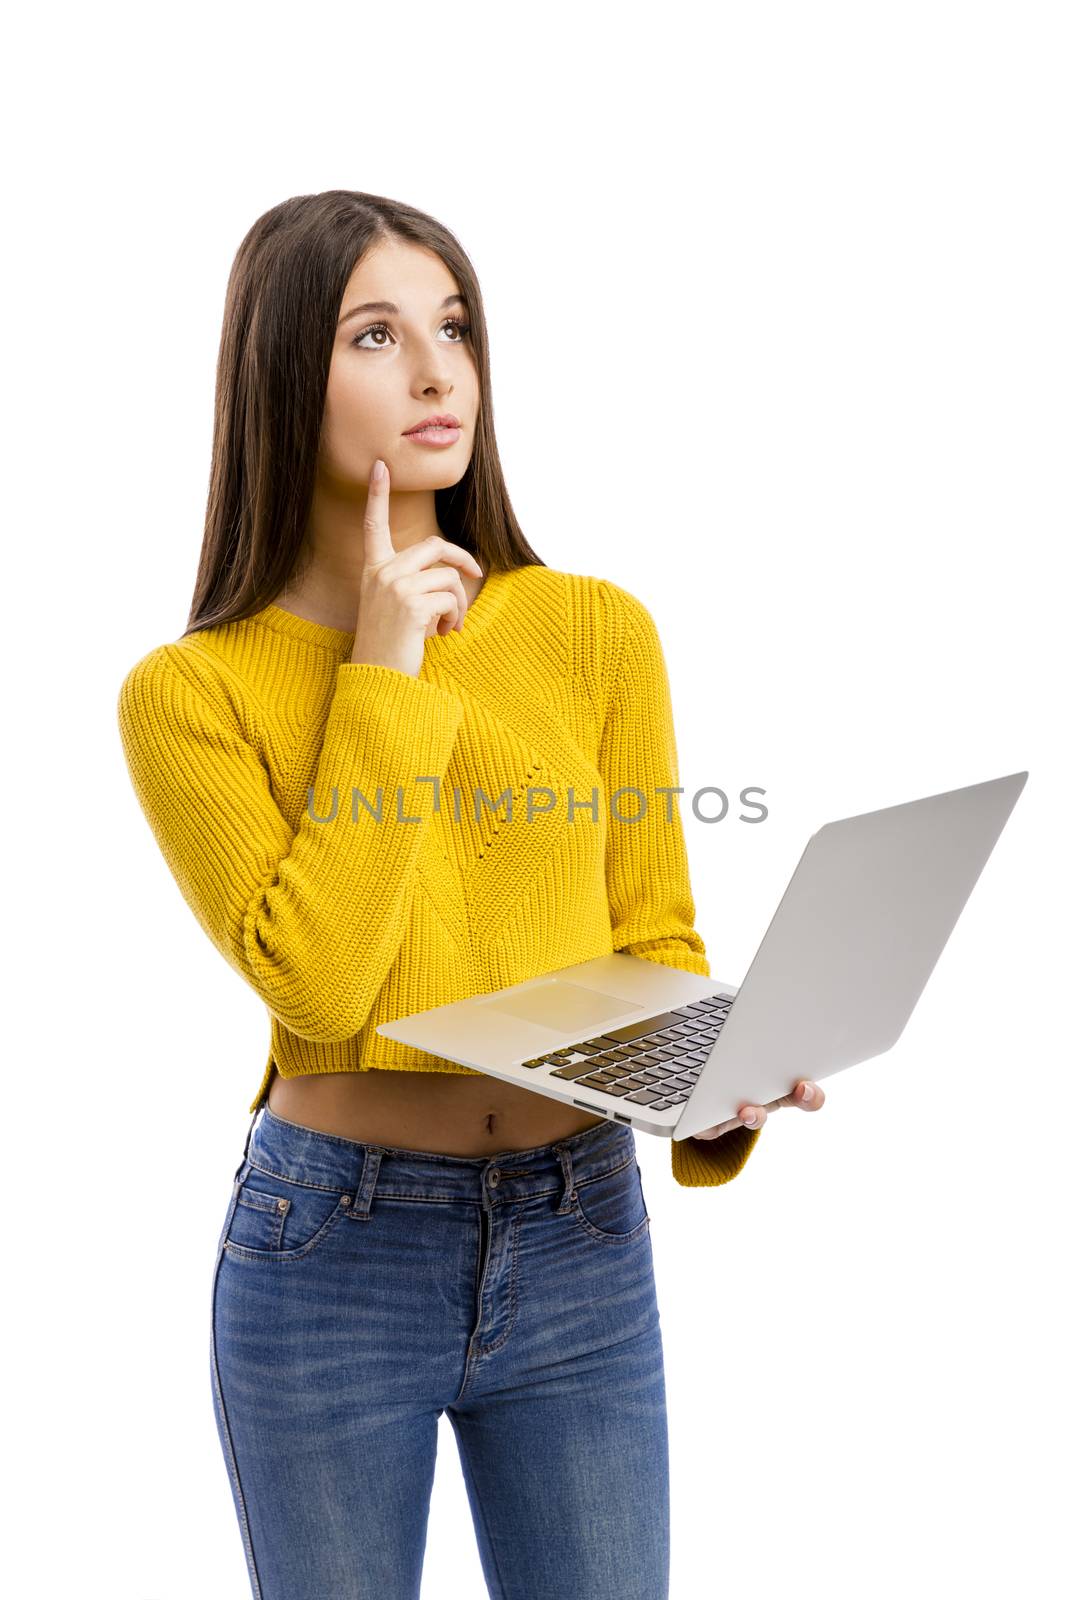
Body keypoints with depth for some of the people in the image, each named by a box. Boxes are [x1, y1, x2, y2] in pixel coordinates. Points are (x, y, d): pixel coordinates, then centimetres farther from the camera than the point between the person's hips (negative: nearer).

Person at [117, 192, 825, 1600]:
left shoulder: (598, 630, -1)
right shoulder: (189, 692, -6)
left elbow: (652, 943, 3)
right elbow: (314, 979, -18)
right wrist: (387, 676, -15)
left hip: (582, 1247, 2)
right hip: (327, 1255, -1)